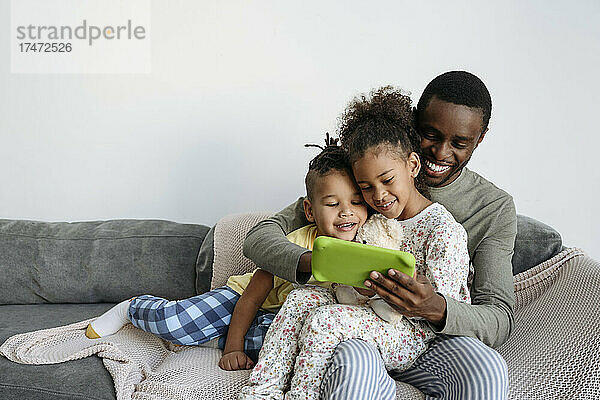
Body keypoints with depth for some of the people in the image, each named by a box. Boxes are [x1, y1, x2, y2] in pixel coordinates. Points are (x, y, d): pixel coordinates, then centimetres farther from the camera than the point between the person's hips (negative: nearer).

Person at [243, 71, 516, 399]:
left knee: (488, 372, -32)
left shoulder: (496, 208, 0)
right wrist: (312, 262, -31)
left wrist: (436, 309, -31)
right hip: (358, 329, -2)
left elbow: (500, 320, -7)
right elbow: (260, 237, -7)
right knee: (353, 369, -38)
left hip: (431, 336, 3)